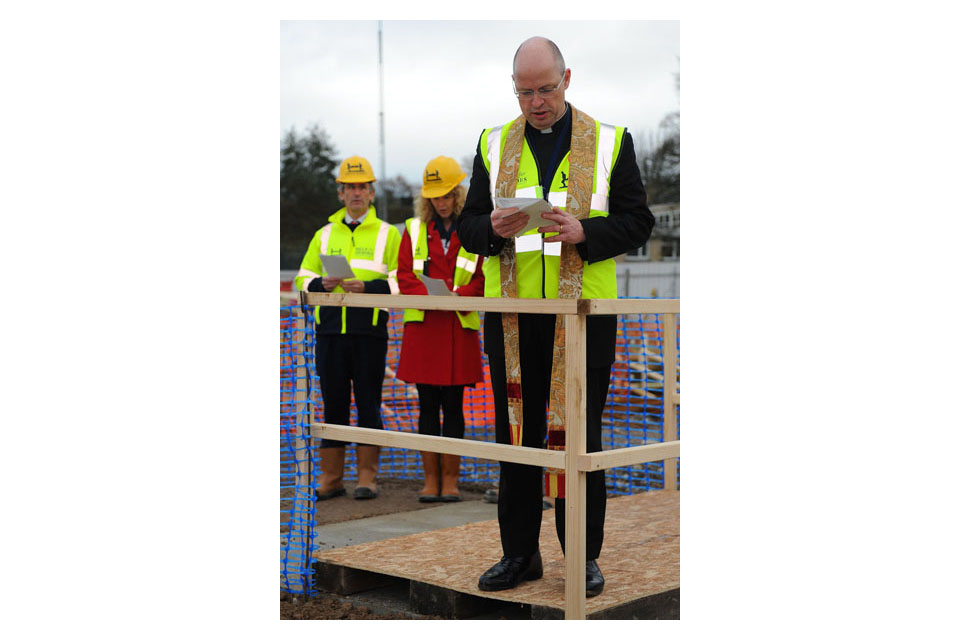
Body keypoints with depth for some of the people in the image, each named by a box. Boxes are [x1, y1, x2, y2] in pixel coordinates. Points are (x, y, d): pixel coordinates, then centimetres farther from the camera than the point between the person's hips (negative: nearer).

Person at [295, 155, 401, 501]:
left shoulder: (388, 234, 7)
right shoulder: (324, 234, 17)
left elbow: (400, 282, -1)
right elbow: (303, 278, 15)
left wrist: (367, 286, -16)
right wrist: (322, 284, -6)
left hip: (370, 330, -3)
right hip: (330, 329, 3)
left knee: (368, 404, 0)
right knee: (333, 404, 5)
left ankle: (367, 476, 7)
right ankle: (331, 478, 11)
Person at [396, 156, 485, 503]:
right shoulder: (415, 230, 11)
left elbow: (483, 278, 1)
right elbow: (404, 276, 6)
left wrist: (457, 295, -17)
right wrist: (427, 296, -13)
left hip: (460, 326, -1)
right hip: (422, 325, 1)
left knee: (453, 405, 2)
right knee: (427, 405, 3)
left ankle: (451, 479, 9)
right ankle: (430, 478, 10)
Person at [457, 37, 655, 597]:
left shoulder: (610, 142, 4)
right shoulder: (495, 145, 11)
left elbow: (638, 222, 1)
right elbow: (469, 225, 10)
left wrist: (584, 233, -17)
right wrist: (494, 228, -13)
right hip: (511, 313, 2)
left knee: (580, 432, 2)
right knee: (516, 430, 6)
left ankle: (585, 556, 13)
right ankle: (520, 553, 17)